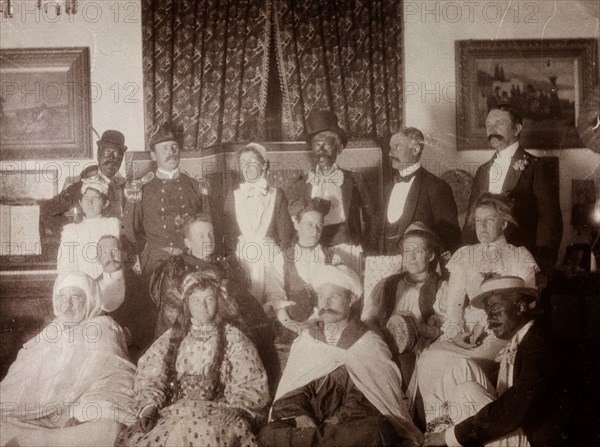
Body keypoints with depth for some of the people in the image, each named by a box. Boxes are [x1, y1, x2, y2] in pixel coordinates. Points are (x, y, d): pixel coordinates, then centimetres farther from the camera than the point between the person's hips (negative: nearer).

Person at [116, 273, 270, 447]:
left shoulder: (232, 338, 6)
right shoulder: (172, 337, 15)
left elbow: (252, 387, 1)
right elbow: (148, 375, 8)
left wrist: (226, 416, -13)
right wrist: (149, 406, -11)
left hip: (218, 415, -2)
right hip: (173, 412, 3)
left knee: (198, 431, -35)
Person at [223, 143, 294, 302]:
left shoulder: (276, 195, 4)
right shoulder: (234, 197, 9)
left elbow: (286, 232, 3)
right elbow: (229, 234, 9)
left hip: (269, 257, -1)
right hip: (241, 258, 1)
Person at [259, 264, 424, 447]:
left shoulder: (371, 344, 7)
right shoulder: (305, 339, 15)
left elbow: (367, 397, -5)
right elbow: (291, 387, 5)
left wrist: (335, 422, -21)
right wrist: (300, 416, -16)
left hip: (354, 425, -1)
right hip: (310, 423, 2)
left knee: (375, 432, -35)